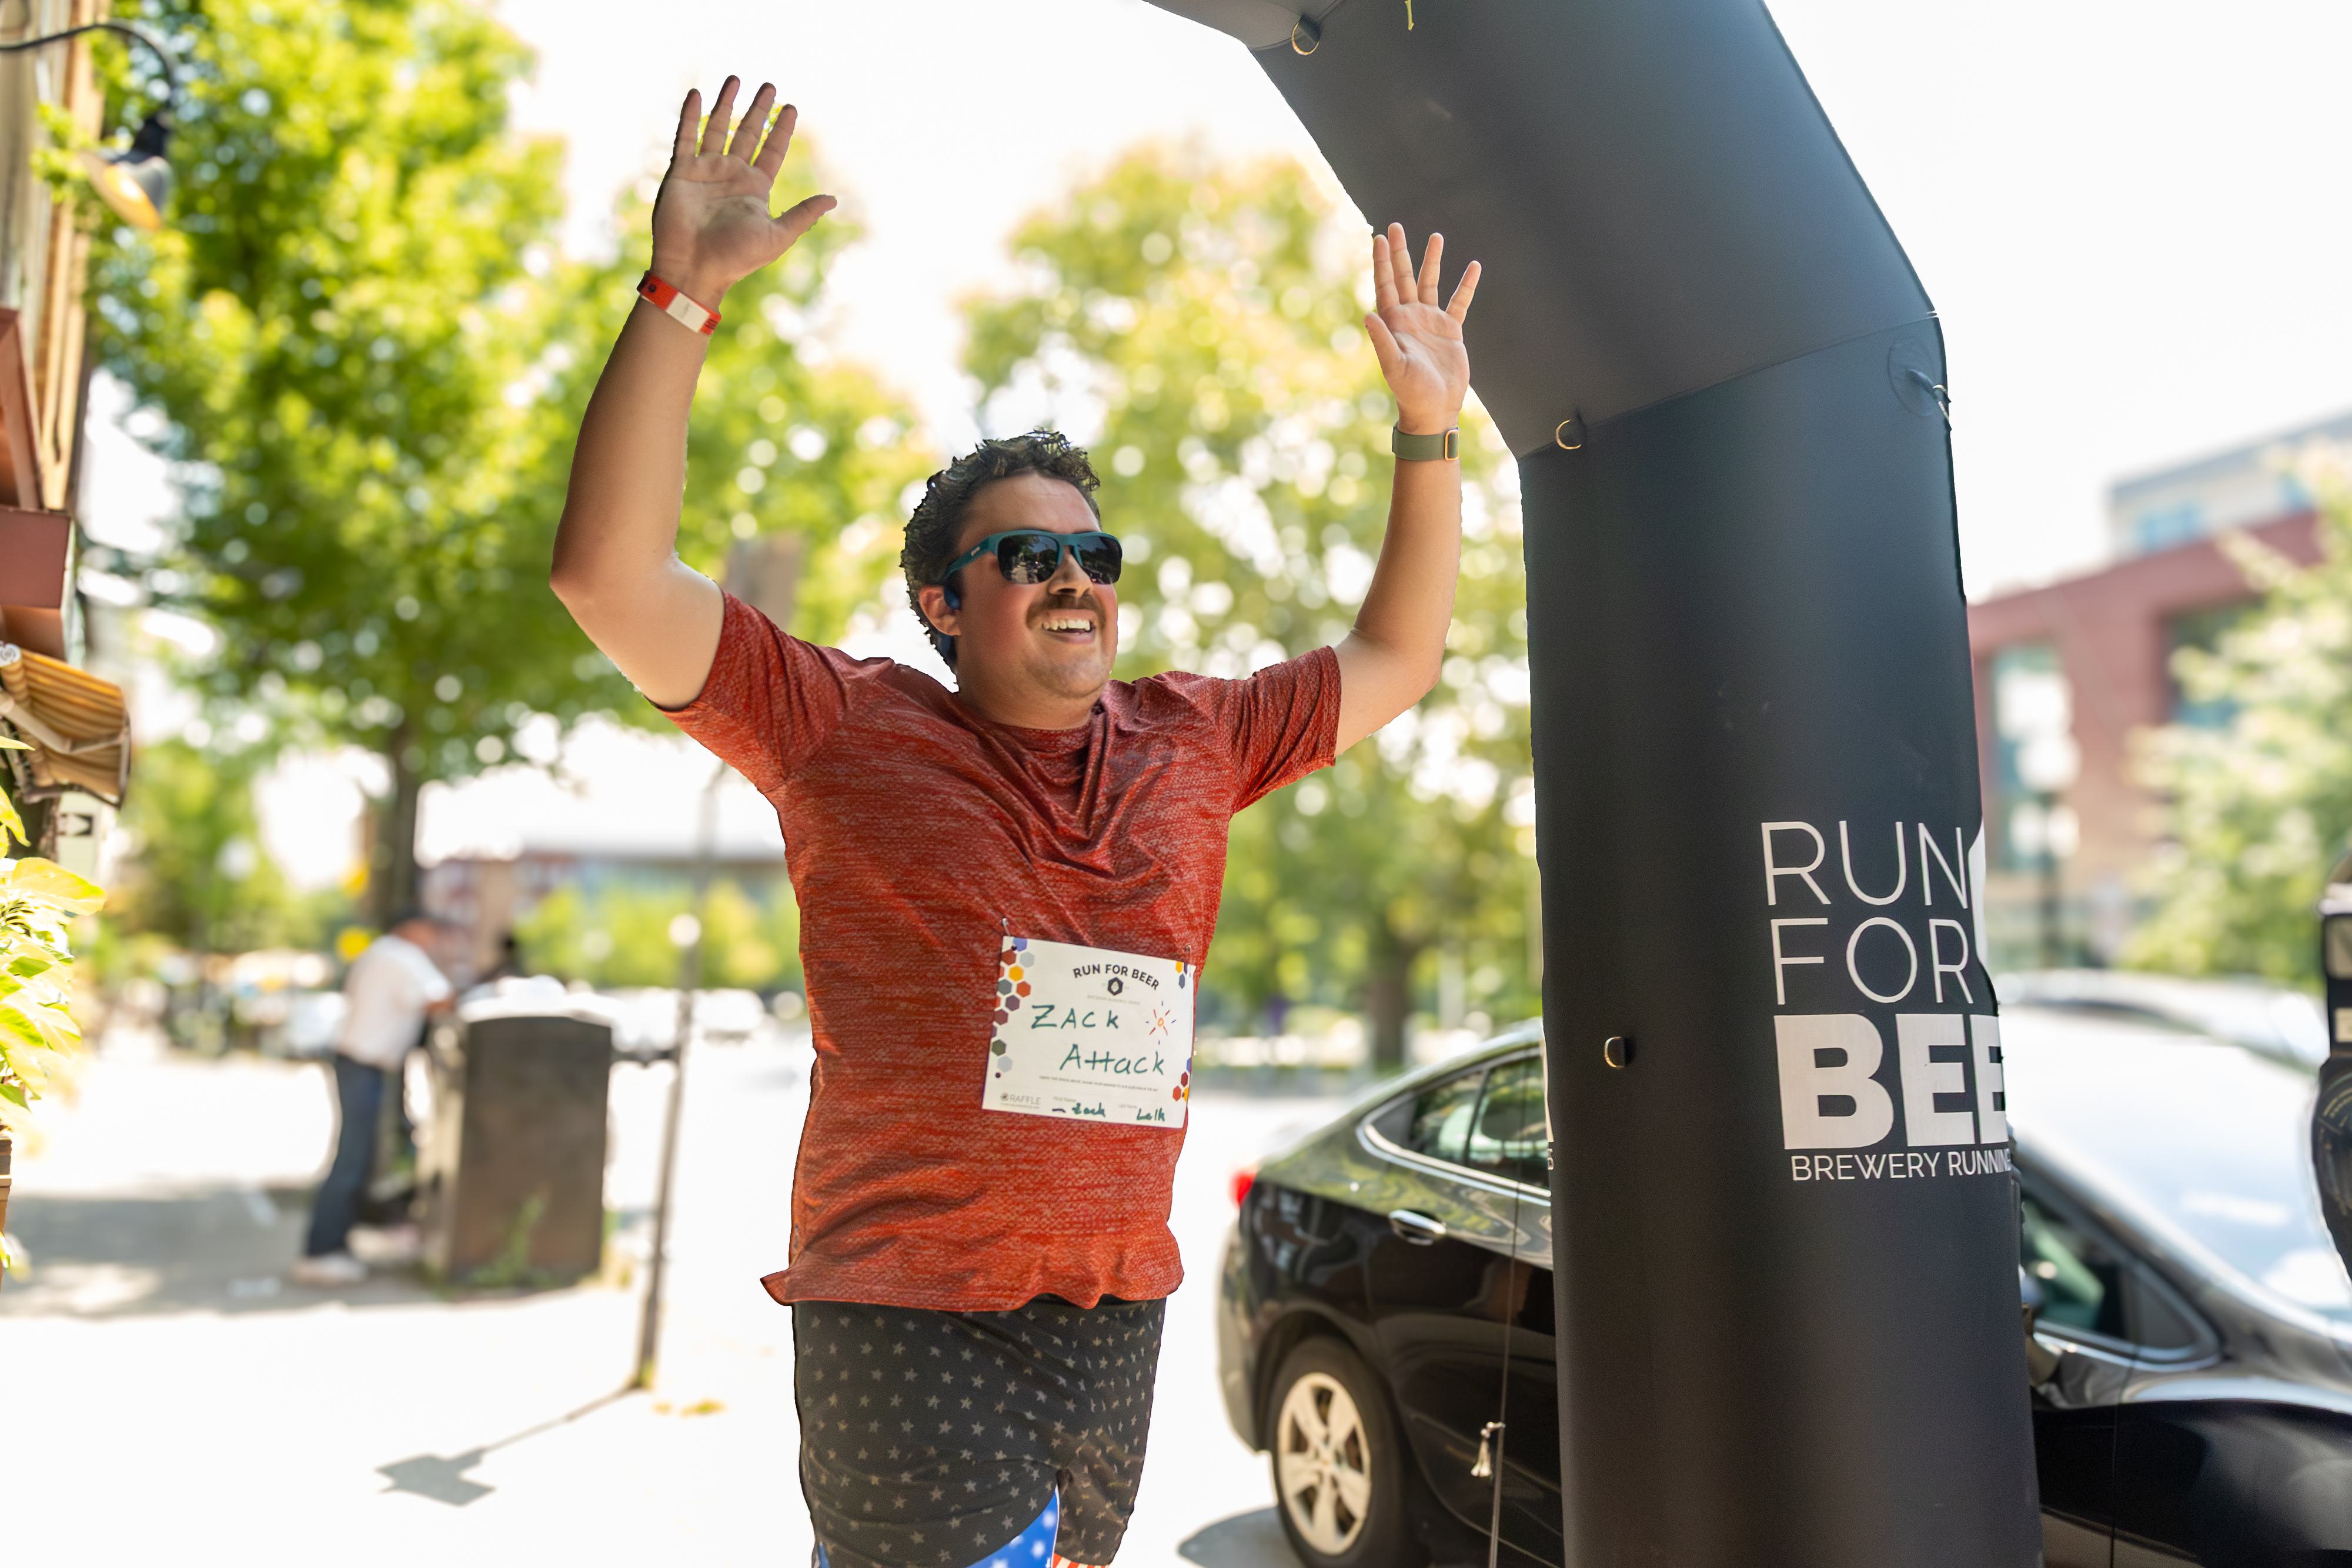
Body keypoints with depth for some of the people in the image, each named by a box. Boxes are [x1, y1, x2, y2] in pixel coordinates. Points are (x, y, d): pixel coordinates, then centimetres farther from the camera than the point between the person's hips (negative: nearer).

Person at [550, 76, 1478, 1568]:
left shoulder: (1192, 743, 8)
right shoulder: (852, 726, -4)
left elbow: (1397, 657, 18)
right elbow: (613, 576, -12)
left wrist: (1430, 434, 9)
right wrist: (684, 294, -18)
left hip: (1114, 1307, 5)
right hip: (903, 1313, -5)